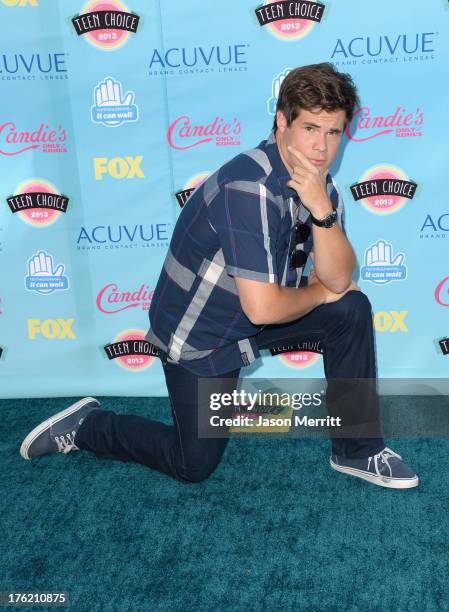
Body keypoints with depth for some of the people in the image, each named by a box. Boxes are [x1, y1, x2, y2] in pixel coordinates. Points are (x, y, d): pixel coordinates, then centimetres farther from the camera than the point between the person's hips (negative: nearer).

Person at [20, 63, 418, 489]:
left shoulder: (316, 180, -6)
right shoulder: (250, 187, -33)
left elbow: (338, 279, -14)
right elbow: (262, 307, -35)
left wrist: (321, 208, -31)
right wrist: (320, 292, -15)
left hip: (255, 311, 7)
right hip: (198, 333, -7)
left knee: (353, 309, -8)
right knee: (194, 465, 3)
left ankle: (357, 450, 4)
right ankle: (85, 426, 23)